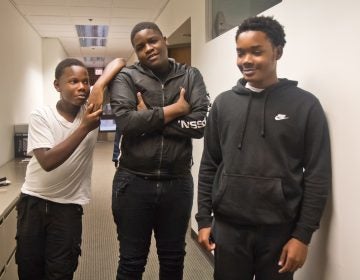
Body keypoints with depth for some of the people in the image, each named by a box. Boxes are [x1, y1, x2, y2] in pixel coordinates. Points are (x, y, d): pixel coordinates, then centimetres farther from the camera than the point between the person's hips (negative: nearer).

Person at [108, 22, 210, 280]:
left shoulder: (191, 76, 3)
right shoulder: (126, 78, -1)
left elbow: (201, 124, -11)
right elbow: (126, 121, -18)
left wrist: (150, 118, -13)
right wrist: (174, 110, -12)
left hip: (178, 183, 2)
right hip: (134, 183, -1)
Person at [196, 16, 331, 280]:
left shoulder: (305, 105, -5)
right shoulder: (223, 103, 3)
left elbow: (318, 176, -6)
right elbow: (209, 166, 6)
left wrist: (302, 235, -8)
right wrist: (204, 218, 3)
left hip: (280, 231, -2)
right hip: (227, 228, 2)